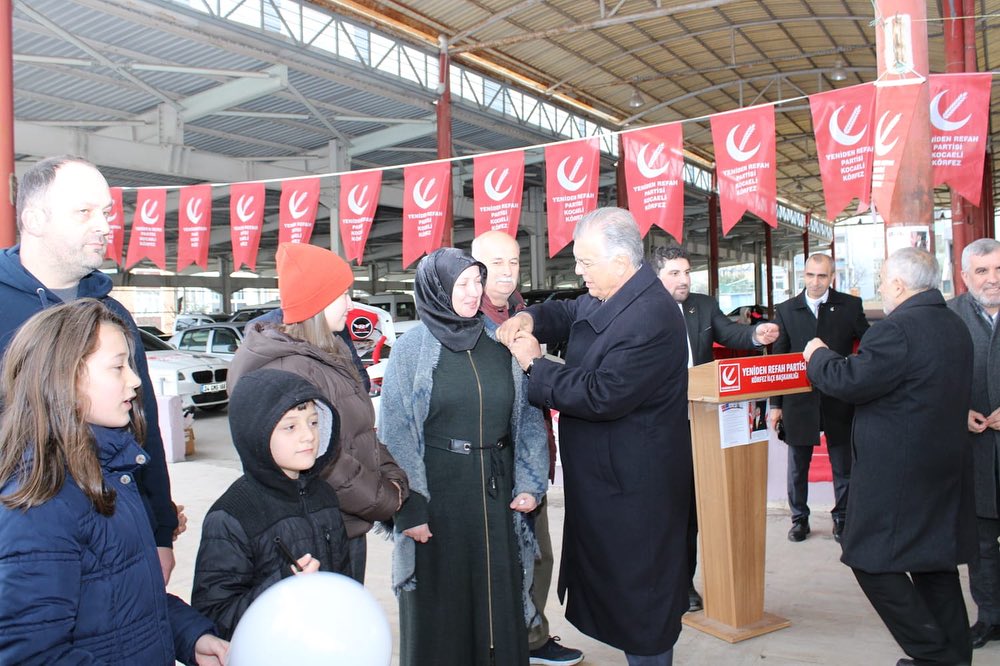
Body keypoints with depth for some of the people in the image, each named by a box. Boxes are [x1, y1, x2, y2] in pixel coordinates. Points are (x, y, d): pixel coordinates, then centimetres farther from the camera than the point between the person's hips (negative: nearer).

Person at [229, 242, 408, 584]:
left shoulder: (330, 356, 10)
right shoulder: (289, 370, -22)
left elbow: (363, 434, 14)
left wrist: (393, 478, -1)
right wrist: (386, 500, -14)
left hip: (349, 528, 9)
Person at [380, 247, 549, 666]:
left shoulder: (500, 342, 4)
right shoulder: (411, 349, -5)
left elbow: (528, 414, 6)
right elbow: (396, 435, -7)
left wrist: (530, 483, -3)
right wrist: (410, 509, -13)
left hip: (496, 491, 3)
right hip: (438, 490, -3)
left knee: (499, 593, 12)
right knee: (441, 598, 9)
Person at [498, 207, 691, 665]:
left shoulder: (650, 319, -26)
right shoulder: (601, 299, 4)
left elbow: (601, 395, -29)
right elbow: (565, 314, 22)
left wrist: (534, 364, -18)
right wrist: (529, 318, -1)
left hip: (632, 488, -10)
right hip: (604, 477, 10)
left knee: (637, 595, 6)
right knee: (609, 579, 23)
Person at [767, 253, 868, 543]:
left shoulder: (850, 306, 0)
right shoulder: (786, 310, 2)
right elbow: (778, 359, 3)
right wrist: (775, 404, 1)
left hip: (839, 400, 0)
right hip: (799, 399, 1)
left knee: (843, 466, 10)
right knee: (797, 467, 10)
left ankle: (842, 519, 27)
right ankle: (799, 519, 25)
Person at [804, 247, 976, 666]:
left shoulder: (897, 330, -21)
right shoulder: (955, 326, 11)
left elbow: (847, 382, -19)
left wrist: (818, 355, 0)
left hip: (898, 474, -10)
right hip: (946, 467, 10)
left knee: (873, 561, 1)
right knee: (935, 562, 18)